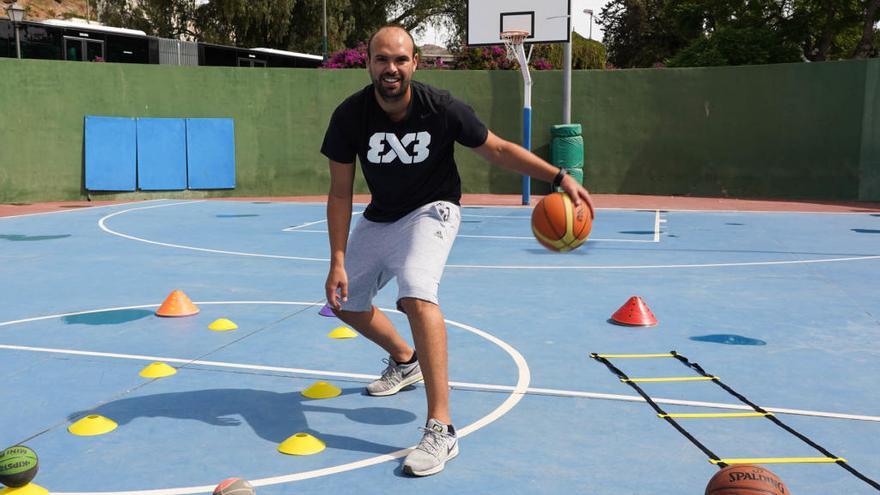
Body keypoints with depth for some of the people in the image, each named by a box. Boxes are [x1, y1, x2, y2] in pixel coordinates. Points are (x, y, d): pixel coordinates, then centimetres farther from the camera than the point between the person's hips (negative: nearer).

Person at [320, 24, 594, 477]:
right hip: (380, 216, 5)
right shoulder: (350, 116, -18)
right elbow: (340, 194, -11)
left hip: (430, 210, -5)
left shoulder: (441, 109, -23)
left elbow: (499, 150, -10)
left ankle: (441, 431, -31)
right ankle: (405, 361, 43)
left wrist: (560, 177, -21)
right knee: (344, 301, 14)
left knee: (416, 293, -31)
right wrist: (338, 261, -16)